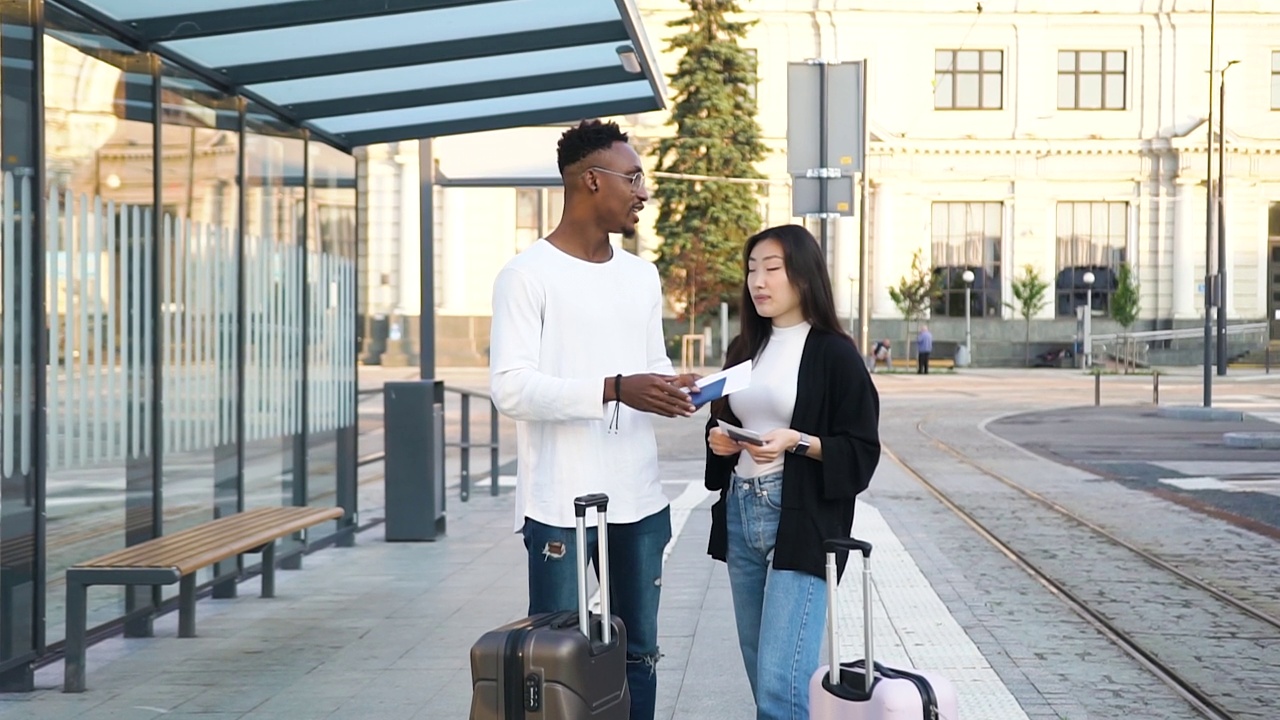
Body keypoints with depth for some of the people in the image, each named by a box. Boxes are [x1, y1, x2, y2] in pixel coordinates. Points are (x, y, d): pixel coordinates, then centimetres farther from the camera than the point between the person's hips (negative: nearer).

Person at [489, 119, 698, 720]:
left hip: (639, 504, 6)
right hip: (561, 506, -6)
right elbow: (510, 388, -15)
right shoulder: (527, 275, -8)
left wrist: (672, 391, -3)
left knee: (637, 655, 11)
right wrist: (614, 389, -25)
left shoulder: (642, 276, 14)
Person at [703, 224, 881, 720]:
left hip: (800, 522, -7)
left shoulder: (834, 353, -5)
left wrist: (797, 442, -20)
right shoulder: (745, 349, 14)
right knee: (763, 676, 11)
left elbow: (861, 451, -6)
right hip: (741, 514, 7)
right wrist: (718, 440, 4)